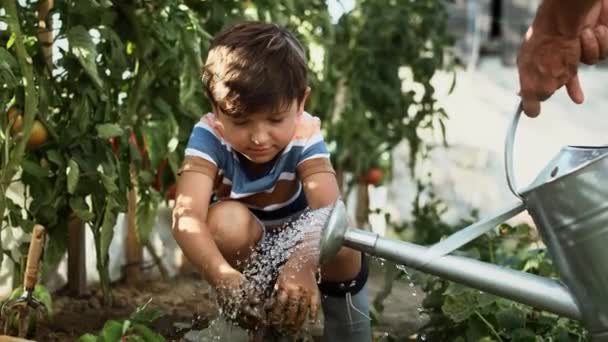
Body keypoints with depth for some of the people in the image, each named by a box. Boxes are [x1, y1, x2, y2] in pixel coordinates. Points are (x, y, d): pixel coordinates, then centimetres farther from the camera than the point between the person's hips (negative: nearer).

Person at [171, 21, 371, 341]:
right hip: (246, 244, 0)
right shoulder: (209, 135, -30)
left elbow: (328, 210, -43)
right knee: (227, 219, -33)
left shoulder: (304, 136, -29)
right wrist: (224, 277, -62)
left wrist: (301, 264, -65)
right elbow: (187, 216, -42)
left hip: (299, 239, 0)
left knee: (342, 248, -32)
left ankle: (340, 297, -1)